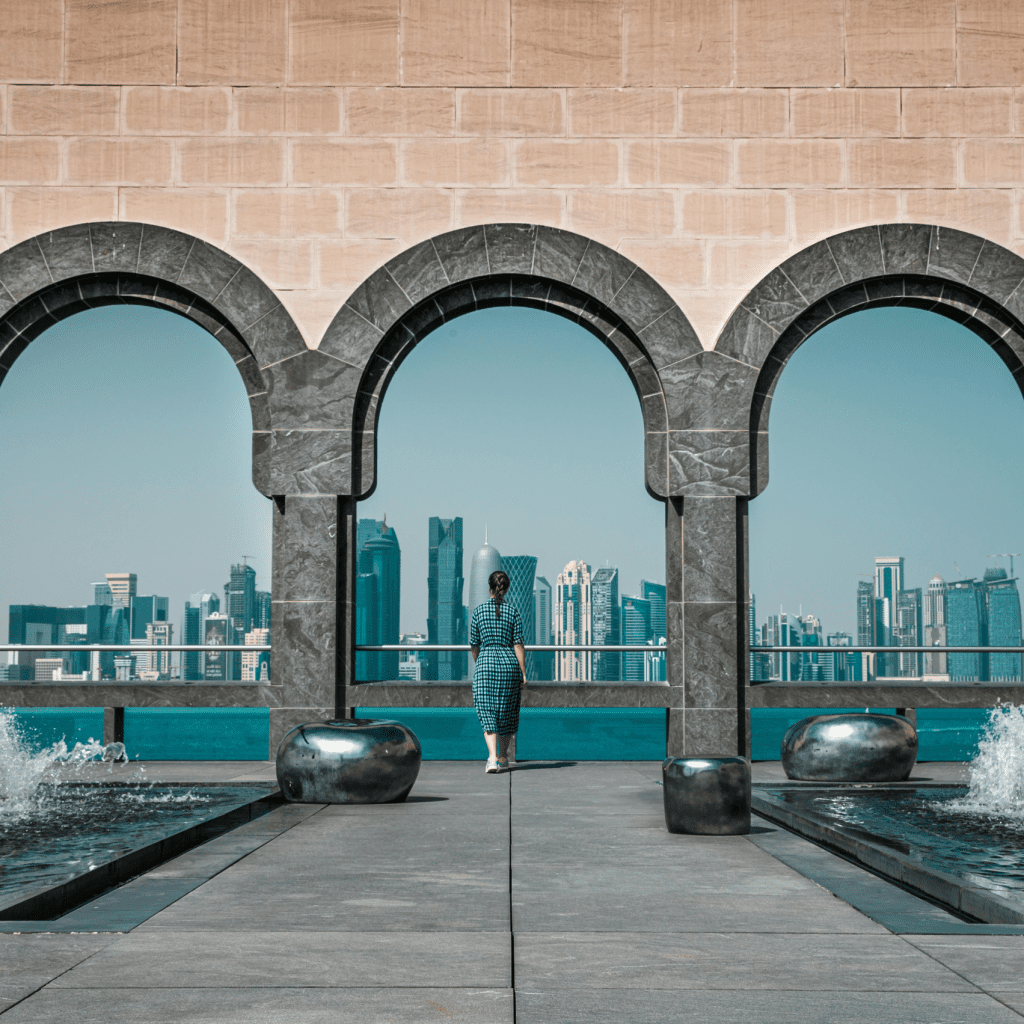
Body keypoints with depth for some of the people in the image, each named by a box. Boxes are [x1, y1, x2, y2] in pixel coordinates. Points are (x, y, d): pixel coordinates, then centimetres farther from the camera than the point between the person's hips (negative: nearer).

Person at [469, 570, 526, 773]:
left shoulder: (478, 611, 1)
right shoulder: (513, 612, 0)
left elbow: (474, 645, 7)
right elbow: (518, 644, -4)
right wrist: (524, 674, -2)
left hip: (485, 664, -1)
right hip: (509, 664, 1)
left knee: (487, 713, -2)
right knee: (507, 712, 15)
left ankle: (492, 757, -19)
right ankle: (503, 757, 25)